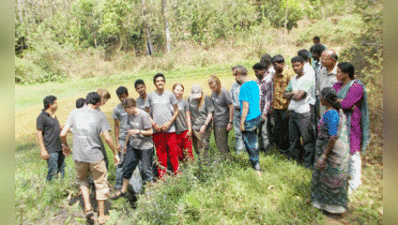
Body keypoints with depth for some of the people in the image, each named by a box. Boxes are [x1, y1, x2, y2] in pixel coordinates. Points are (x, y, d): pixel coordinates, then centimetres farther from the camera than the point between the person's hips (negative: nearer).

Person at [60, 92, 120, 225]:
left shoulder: (74, 113, 3)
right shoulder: (100, 115, -4)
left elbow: (62, 134, 1)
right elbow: (107, 138, -10)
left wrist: (66, 146, 20)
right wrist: (115, 154, 2)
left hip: (78, 156, 3)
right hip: (95, 155, -2)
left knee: (82, 180, 27)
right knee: (100, 184, 12)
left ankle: (87, 207, 12)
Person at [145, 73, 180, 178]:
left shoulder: (170, 94, 5)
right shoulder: (150, 95, 6)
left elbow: (176, 110, 8)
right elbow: (146, 112, 10)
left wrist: (169, 122, -5)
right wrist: (154, 124, -4)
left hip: (170, 129, 0)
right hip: (157, 130, 1)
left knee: (173, 152, 0)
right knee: (160, 153, 6)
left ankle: (177, 174, 14)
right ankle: (162, 176, 18)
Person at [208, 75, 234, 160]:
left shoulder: (224, 92, -15)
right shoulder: (213, 93, 7)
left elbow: (231, 107, -13)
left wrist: (230, 122, -14)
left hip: (222, 122, -8)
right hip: (216, 121, 8)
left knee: (222, 145, -4)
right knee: (218, 143, 14)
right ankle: (228, 159, 27)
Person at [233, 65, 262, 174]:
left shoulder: (245, 87, -20)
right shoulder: (255, 83, 8)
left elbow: (245, 107, -21)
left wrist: (242, 123, -16)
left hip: (249, 120, -9)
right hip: (257, 117, 9)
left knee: (250, 145, 4)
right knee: (254, 143, 22)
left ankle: (257, 169, 14)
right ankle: (256, 165, 36)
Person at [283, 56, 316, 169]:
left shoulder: (308, 78, -11)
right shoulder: (293, 79, 13)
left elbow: (298, 96, -19)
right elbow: (285, 94, 13)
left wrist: (291, 95, 1)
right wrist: (293, 93, -5)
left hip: (303, 114, -8)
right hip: (292, 112, 8)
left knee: (307, 139, -1)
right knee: (293, 138, 15)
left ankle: (309, 164, 9)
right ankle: (295, 159, 30)